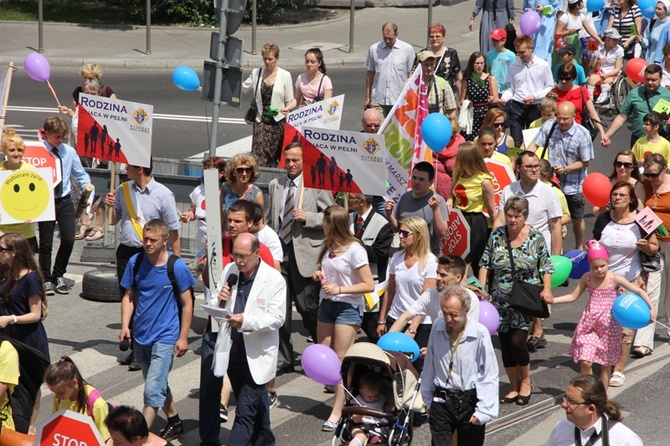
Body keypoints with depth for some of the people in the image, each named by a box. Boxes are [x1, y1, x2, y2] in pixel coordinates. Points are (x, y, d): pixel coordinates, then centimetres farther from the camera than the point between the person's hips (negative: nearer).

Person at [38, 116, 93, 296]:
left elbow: (80, 173, 9)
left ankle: (58, 276, 19)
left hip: (65, 201, 3)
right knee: (46, 242, 5)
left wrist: (87, 185, -8)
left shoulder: (69, 152, 1)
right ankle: (47, 280, 19)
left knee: (68, 239, -2)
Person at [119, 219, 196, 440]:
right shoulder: (135, 262, -3)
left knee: (153, 391, -12)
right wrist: (125, 326, -8)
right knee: (158, 385, 20)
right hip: (140, 335, 5)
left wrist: (183, 337, -6)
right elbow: (129, 296, 5)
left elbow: (187, 303, -5)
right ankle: (174, 422, 39)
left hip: (165, 337, -5)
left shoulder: (177, 267, -13)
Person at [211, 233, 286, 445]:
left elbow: (276, 318, -16)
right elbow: (214, 308, 11)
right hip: (233, 352, 6)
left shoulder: (274, 279, -11)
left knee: (245, 413, -8)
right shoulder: (229, 271, 5)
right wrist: (219, 300, -13)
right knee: (256, 404, 21)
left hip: (256, 356, -6)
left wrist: (246, 321, -29)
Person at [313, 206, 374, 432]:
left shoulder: (354, 250, -15)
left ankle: (337, 412, -1)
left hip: (347, 307, -7)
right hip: (327, 304, 7)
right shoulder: (328, 246, 5)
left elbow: (369, 285, -15)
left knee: (341, 359, -5)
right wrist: (319, 274, 0)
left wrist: (339, 289, -21)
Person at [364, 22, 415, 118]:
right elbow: (370, 73, 10)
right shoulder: (374, 49, 3)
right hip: (378, 100, 0)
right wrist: (367, 97, 10)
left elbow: (410, 75, 5)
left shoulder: (407, 49, 0)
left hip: (399, 100, 0)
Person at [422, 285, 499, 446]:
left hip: (470, 402, -3)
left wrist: (483, 411, -14)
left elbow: (490, 377, -11)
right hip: (441, 401, 3)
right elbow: (429, 368, 9)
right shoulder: (437, 327, -3)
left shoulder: (479, 333, -15)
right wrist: (428, 399, 14)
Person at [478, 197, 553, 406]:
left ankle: (525, 382, 12)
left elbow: (546, 266, 1)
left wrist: (546, 288, -13)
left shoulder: (535, 238, -4)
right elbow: (485, 264, 5)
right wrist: (482, 287, -5)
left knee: (517, 341, -13)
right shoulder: (497, 235, 1)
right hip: (501, 301, 3)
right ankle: (514, 387, 20)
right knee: (505, 344, 6)